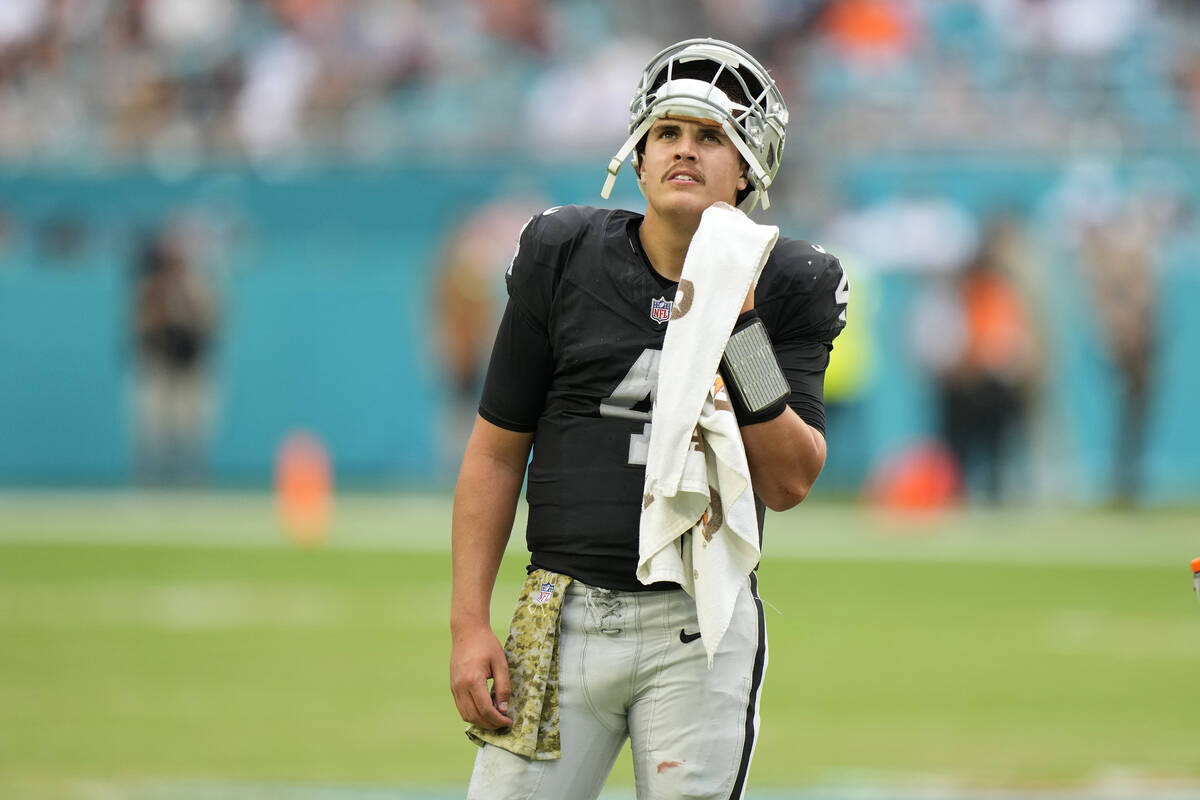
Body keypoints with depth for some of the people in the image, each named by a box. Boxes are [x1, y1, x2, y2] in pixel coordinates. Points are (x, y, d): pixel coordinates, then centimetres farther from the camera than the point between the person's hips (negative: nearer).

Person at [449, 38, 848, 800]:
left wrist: (740, 334, -16)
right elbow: (496, 452, 7)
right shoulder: (562, 260, 3)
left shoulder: (784, 292, 2)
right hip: (566, 618, 1)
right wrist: (469, 625, 0)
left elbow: (788, 483, -6)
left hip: (702, 629, -1)